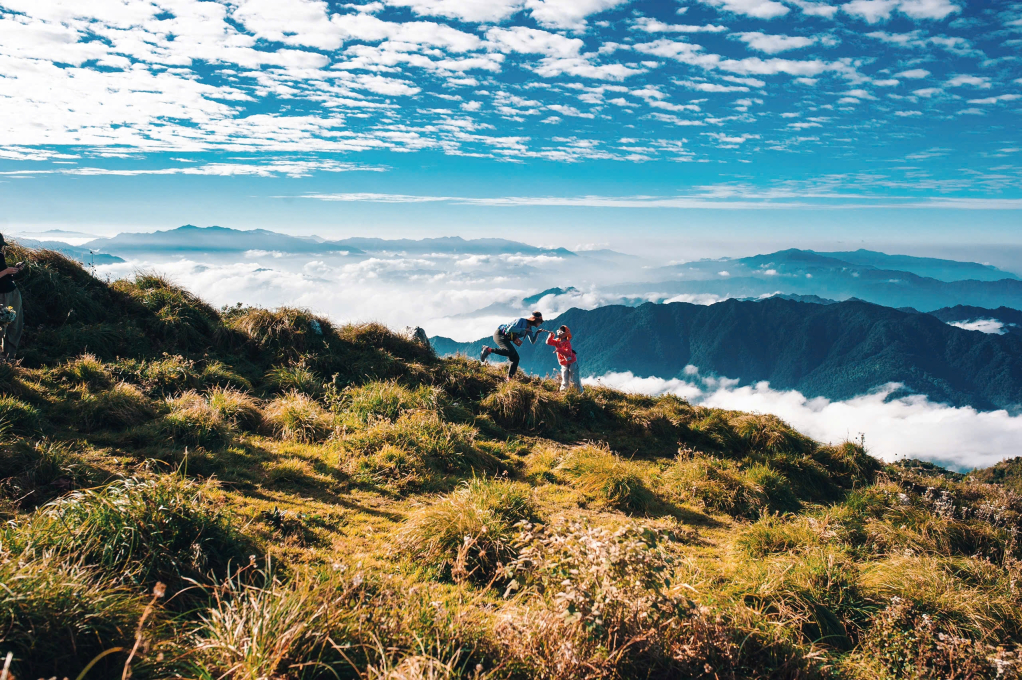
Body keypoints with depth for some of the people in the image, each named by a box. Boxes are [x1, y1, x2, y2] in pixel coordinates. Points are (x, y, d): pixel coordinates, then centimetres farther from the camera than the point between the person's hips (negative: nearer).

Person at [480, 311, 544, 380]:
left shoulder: (529, 328, 11)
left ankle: (509, 379, 2)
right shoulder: (522, 321, -15)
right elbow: (510, 329, -28)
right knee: (510, 351, -31)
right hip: (499, 334, -9)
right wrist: (524, 329, -23)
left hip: (505, 338, 9)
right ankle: (488, 349, -23)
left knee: (515, 358, 1)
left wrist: (537, 333, -2)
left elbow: (533, 342, 14)